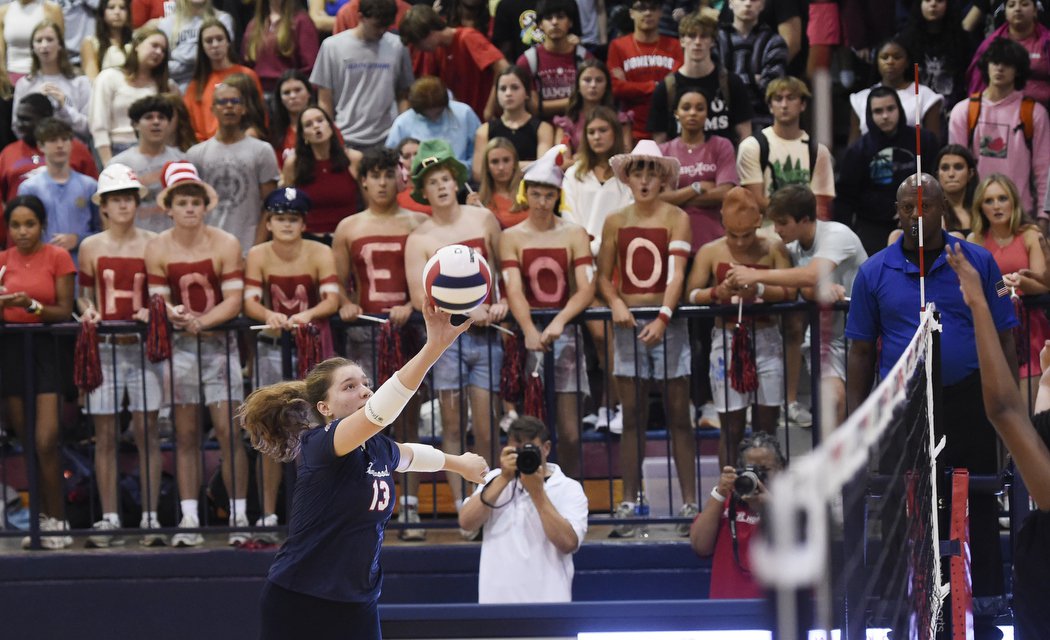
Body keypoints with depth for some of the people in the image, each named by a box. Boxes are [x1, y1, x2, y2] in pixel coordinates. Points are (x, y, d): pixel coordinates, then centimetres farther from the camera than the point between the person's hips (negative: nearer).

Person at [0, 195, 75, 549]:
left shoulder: (57, 257, -3)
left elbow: (65, 311, -5)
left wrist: (32, 306, -21)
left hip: (46, 349, -4)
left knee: (46, 440, -13)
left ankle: (57, 521, -5)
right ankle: (43, 519, 12)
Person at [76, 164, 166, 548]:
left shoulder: (152, 245, 3)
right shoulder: (91, 248, 7)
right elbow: (83, 295, 14)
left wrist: (153, 311, -12)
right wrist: (87, 311, -7)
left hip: (143, 344, -1)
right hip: (103, 345, 1)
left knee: (147, 430, -3)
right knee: (105, 434, 1)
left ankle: (150, 518, 1)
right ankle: (109, 519, 6)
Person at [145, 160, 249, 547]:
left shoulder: (225, 245, -3)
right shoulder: (158, 249, 2)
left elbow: (233, 301, -7)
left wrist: (201, 320, -22)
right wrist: (177, 317, -21)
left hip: (218, 343, -2)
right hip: (178, 345, 2)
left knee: (228, 430, -7)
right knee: (185, 434, 3)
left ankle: (239, 517, -2)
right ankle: (189, 519, 6)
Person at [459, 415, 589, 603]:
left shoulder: (569, 489, 1)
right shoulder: (495, 479, 11)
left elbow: (568, 543, -13)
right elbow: (466, 522, -3)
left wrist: (537, 492, -14)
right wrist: (503, 479, -9)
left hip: (548, 602, -2)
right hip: (496, 602, 2)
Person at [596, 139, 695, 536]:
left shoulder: (676, 218, -1)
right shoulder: (615, 222, 8)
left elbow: (677, 274, -11)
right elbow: (603, 276, 8)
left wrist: (663, 318, -24)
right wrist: (615, 304, -12)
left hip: (667, 320, -2)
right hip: (629, 321, 2)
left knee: (678, 414, -1)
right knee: (632, 416, 3)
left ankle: (689, 503, 1)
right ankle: (629, 502, 5)